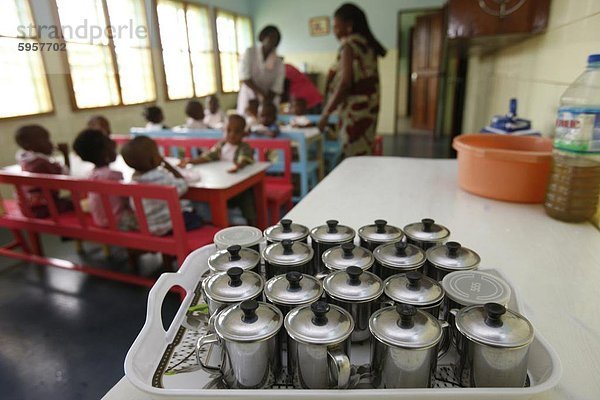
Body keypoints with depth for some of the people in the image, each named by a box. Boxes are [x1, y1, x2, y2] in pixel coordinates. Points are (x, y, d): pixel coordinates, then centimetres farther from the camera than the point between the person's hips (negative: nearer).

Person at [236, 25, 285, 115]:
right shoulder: (249, 53, -1)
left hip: (269, 101, 1)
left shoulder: (279, 62, 1)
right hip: (248, 100, -1)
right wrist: (260, 93, -19)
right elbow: (244, 77, -10)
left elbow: (276, 88, -4)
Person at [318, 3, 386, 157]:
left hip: (355, 109, -9)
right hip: (367, 107, 9)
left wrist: (326, 113, -16)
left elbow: (345, 82, -19)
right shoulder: (367, 44, 15)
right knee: (363, 155, 12)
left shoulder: (349, 44, -10)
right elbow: (362, 81, 15)